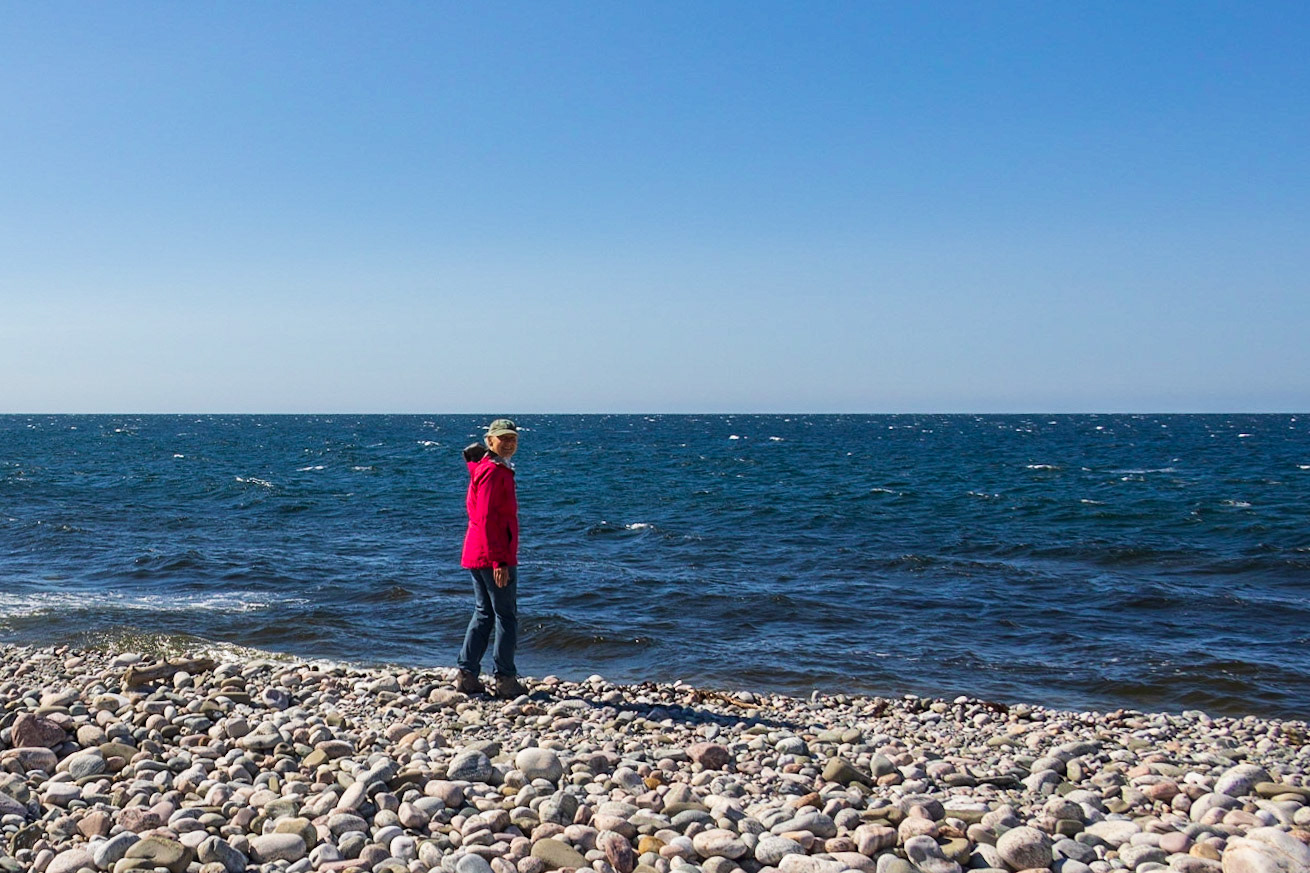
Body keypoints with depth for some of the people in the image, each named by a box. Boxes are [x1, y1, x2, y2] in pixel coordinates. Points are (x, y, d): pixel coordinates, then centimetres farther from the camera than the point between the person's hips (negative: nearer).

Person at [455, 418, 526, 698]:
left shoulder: (482, 468, 16)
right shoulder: (494, 471, -15)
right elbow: (487, 519, -21)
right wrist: (499, 562, -23)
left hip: (475, 553, 10)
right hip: (494, 554, -10)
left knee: (484, 613, 15)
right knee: (506, 616, -1)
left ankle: (467, 675, 16)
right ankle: (505, 680, 5)